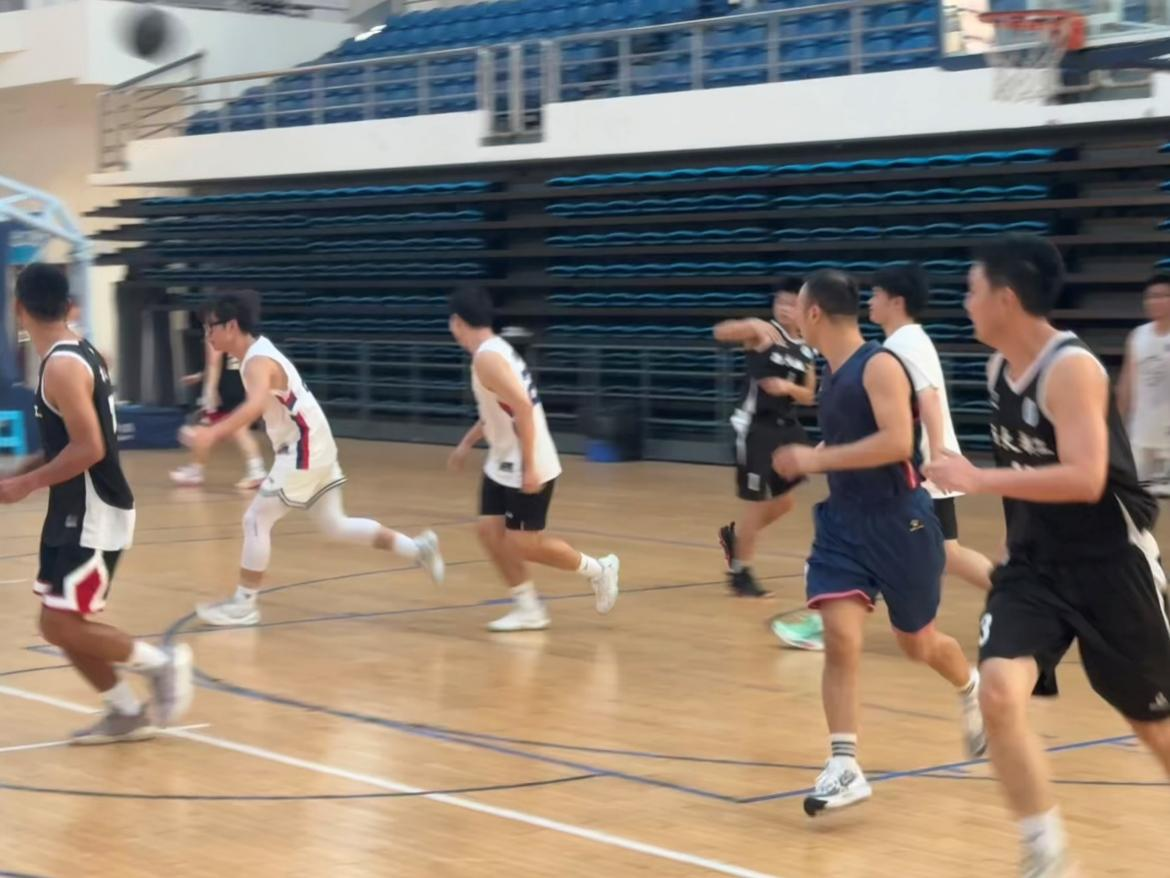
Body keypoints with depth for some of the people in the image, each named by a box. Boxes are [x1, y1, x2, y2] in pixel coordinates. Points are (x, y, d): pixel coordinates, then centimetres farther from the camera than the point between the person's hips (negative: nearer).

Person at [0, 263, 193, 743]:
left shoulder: (62, 366, -20)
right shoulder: (80, 354, 9)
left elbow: (89, 450, -26)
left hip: (93, 517, -9)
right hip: (76, 513, 9)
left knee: (60, 625, -7)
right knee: (64, 623, 12)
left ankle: (161, 662, 5)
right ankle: (127, 714, 20)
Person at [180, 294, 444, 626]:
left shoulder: (258, 362, -21)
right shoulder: (258, 352, 9)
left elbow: (256, 405, -43)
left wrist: (212, 434, -54)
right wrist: (214, 431, 23)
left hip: (304, 452, -10)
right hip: (312, 448, 10)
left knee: (256, 520, -6)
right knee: (334, 525, 17)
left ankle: (243, 604, 1)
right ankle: (419, 548, 21)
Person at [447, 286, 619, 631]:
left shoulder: (487, 358, -22)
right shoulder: (495, 350, 10)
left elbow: (523, 408, -30)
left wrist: (528, 467, -28)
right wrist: (467, 444, 27)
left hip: (526, 467, -10)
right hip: (503, 464, 10)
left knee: (524, 544, -2)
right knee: (490, 531, 5)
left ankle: (598, 569, 17)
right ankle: (529, 609, 10)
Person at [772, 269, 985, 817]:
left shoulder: (880, 365, -17)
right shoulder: (832, 373, 8)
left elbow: (897, 442, -29)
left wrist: (817, 459, -27)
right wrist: (810, 461, 9)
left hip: (899, 522, -6)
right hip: (843, 521, 6)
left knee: (917, 643, 11)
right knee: (840, 638, -11)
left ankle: (971, 687, 45)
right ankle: (844, 767, -11)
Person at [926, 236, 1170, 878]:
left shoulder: (1071, 368, -21)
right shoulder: (999, 367, 4)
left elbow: (1084, 480, -31)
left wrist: (978, 480, -30)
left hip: (1109, 565, -6)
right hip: (1033, 564, 6)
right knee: (999, 693, -16)